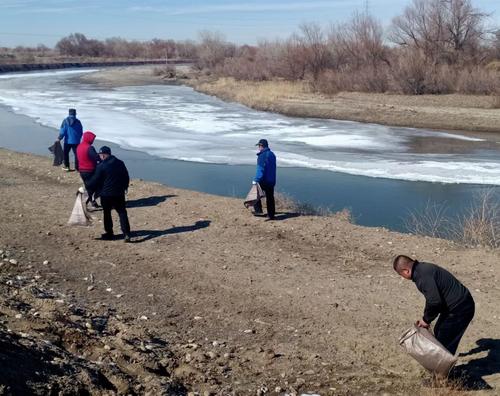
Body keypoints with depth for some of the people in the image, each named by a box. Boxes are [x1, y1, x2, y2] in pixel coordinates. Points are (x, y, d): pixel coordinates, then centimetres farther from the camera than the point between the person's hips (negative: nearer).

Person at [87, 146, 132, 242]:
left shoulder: (101, 166, -12)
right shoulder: (120, 163, 4)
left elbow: (95, 181, -8)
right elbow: (126, 177, 12)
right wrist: (124, 187, 24)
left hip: (106, 194, -4)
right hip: (119, 193, 4)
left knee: (107, 214, 12)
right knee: (122, 213, 5)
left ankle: (109, 233, 18)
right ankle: (127, 234, -5)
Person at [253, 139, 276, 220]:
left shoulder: (262, 155, -14)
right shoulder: (272, 154, 13)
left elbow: (260, 169, -21)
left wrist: (256, 180, -22)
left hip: (263, 180, -7)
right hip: (272, 180, 7)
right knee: (270, 197, 12)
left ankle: (258, 210, 4)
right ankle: (271, 215, 13)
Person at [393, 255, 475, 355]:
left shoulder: (422, 276, -23)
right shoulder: (424, 268, 9)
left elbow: (434, 301, -27)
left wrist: (426, 319, -10)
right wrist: (426, 318, 17)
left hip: (459, 309, -10)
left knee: (445, 343, 0)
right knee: (438, 332, 21)